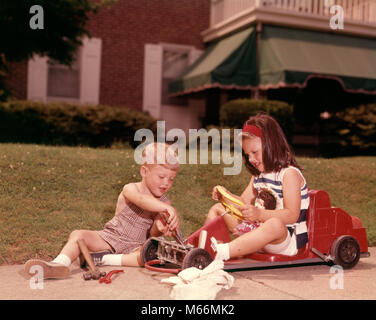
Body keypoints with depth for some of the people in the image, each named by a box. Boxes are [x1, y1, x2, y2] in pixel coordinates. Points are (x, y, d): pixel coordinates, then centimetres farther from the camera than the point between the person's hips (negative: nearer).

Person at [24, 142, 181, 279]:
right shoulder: (130, 189, -10)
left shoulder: (164, 203, 2)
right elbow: (142, 200, -36)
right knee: (78, 235, -21)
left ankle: (104, 260, -32)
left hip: (135, 246, 1)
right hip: (111, 238, -1)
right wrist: (168, 209, -53)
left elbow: (152, 233, -6)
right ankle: (60, 264, -42)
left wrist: (159, 227, -33)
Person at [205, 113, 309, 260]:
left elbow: (292, 215, -23)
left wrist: (260, 214, -37)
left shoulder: (290, 174, -12)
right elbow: (244, 201, 15)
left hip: (288, 239, -9)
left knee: (274, 225, -44)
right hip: (260, 229, 9)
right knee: (217, 209, 11)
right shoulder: (259, 174, 16)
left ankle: (220, 253, -55)